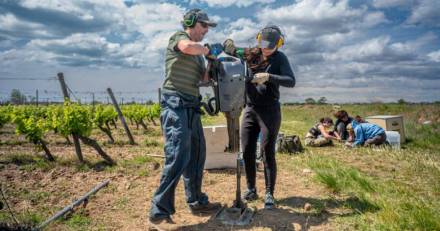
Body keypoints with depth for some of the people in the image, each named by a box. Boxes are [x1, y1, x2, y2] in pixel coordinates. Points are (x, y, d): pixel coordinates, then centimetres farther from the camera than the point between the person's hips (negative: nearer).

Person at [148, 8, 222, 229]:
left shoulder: (197, 51, 23)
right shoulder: (178, 37, -2)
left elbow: (203, 77, 15)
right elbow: (187, 47, -27)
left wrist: (216, 59, 4)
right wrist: (210, 50, -11)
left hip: (191, 107, 10)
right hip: (176, 105, -9)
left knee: (197, 155, 13)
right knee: (177, 157, -15)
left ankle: (196, 201, 26)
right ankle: (159, 213, -8)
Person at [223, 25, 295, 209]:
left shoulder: (280, 58, -3)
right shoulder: (249, 55, 5)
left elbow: (291, 81, -15)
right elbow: (227, 47, 12)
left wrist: (268, 77, -28)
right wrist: (229, 46, -11)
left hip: (269, 111, -4)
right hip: (249, 110, 4)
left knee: (267, 153, -4)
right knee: (247, 152, 5)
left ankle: (269, 194, 9)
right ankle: (251, 190, 21)